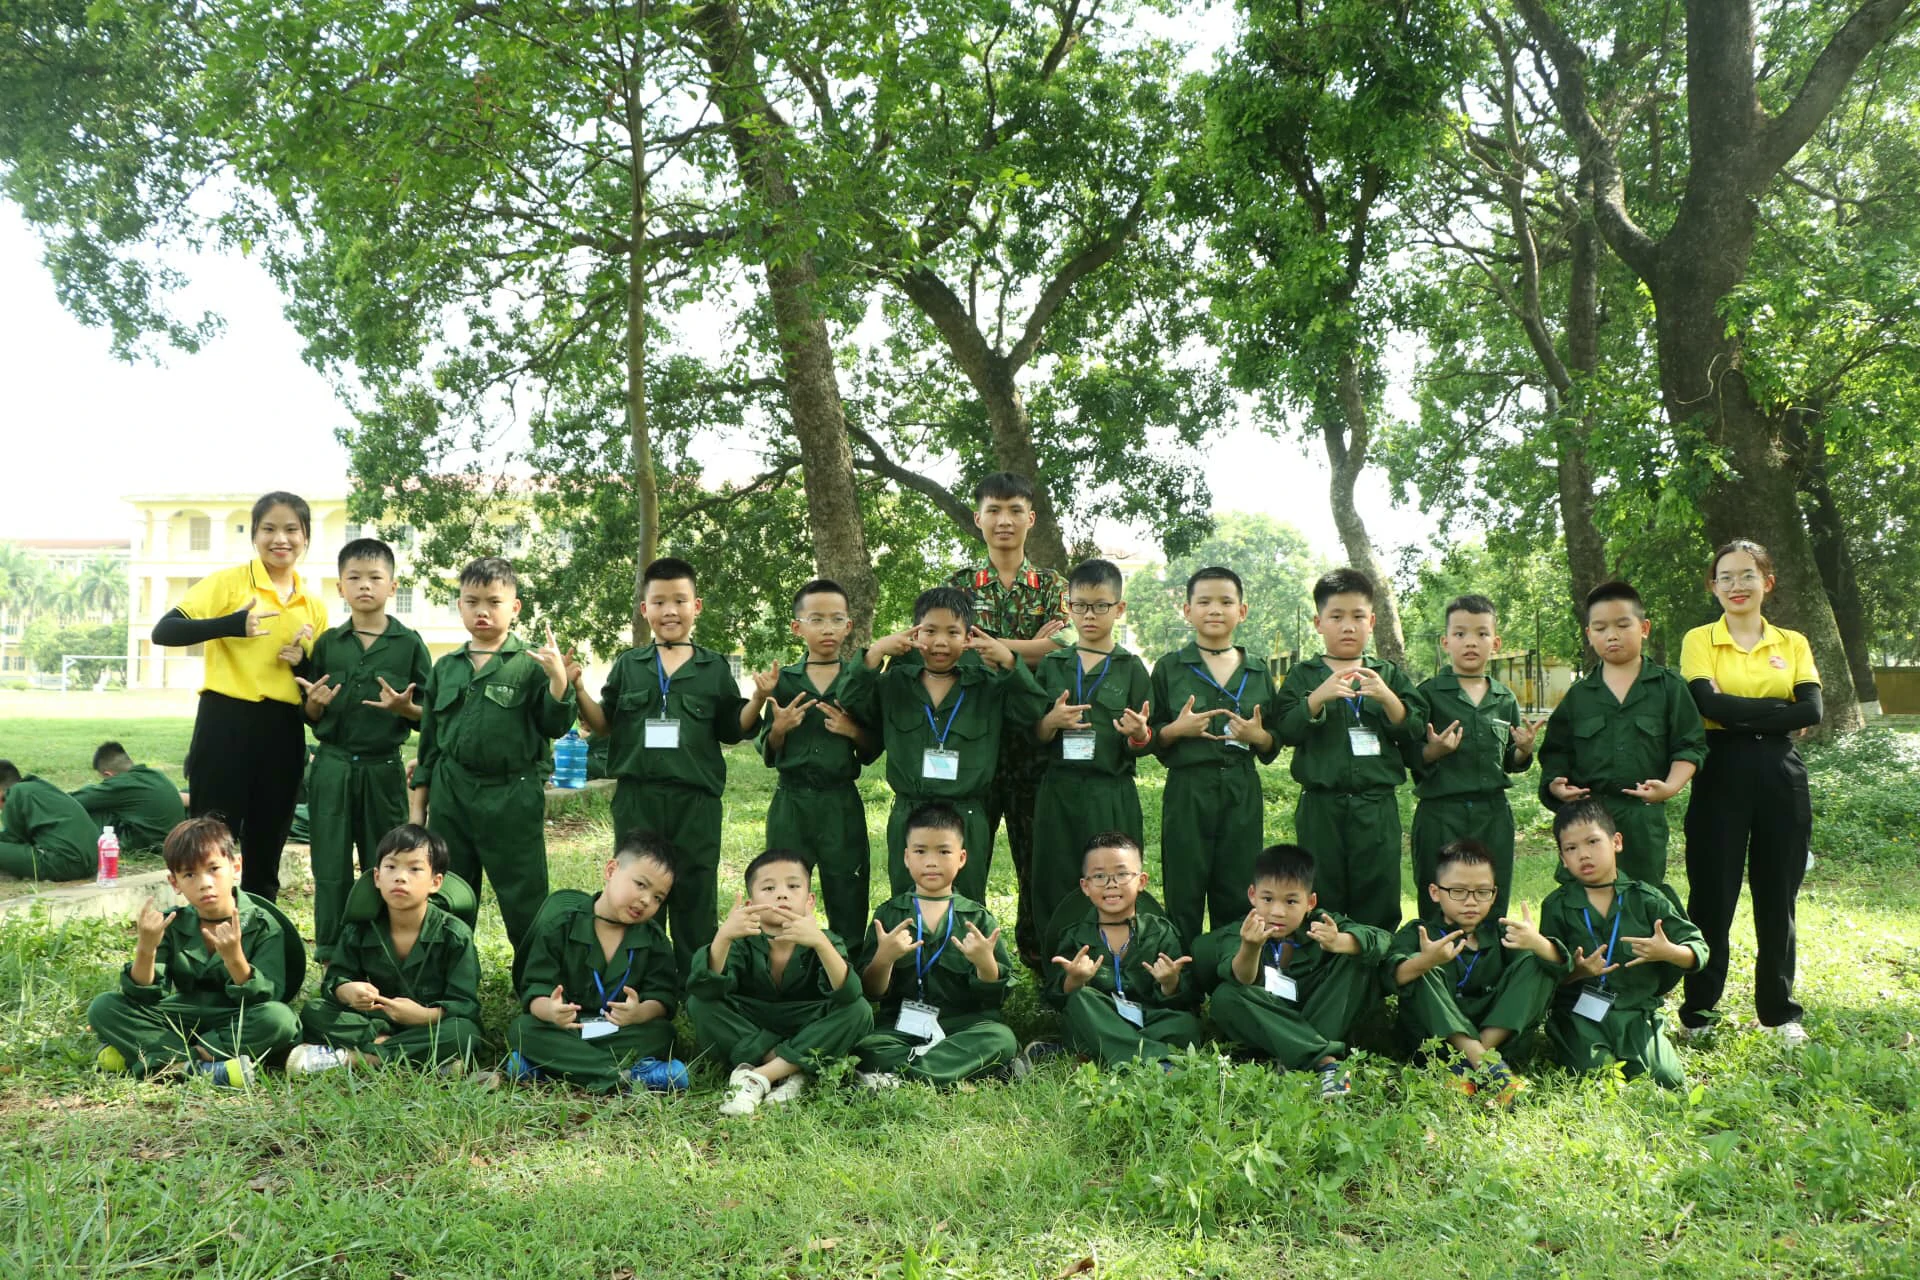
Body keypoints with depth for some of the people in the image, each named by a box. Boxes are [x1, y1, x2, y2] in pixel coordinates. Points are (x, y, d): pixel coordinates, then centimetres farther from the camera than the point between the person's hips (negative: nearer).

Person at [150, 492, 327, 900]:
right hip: (226, 724, -5)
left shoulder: (314, 605, 11)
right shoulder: (229, 582, -3)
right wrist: (232, 625, -24)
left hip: (283, 733, 5)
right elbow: (163, 631, -12)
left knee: (266, 847, 12)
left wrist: (305, 660, -3)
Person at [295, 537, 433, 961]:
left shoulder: (409, 644, -1)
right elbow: (310, 717, 9)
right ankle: (330, 951, 17)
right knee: (330, 864, 6)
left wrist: (403, 707, -19)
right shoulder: (328, 643, 5)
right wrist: (316, 702, -12)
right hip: (332, 765, 2)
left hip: (383, 768, -1)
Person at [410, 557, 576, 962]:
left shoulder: (531, 664, -3)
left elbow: (555, 726, -5)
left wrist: (559, 681, -21)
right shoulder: (446, 668, 11)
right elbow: (429, 740, 16)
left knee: (524, 899, 0)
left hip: (513, 796, -4)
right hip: (451, 794, 5)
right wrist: (418, 804, 16)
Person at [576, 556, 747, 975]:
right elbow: (603, 724, 8)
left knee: (695, 893, 7)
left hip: (695, 800, -1)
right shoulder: (628, 666, 7)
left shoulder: (714, 669, 4)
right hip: (636, 798, 1)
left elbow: (731, 732, 6)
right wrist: (577, 688, -5)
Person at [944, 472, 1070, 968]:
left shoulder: (1052, 585, 8)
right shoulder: (960, 583, 8)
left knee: (1039, 851, 7)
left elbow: (1062, 650, -8)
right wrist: (1029, 647, -14)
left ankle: (1039, 955, 20)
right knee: (965, 852, 1)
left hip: (1035, 737, 0)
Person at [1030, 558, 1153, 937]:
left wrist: (1139, 735, -18)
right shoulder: (1052, 665, 9)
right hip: (1059, 792, 2)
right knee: (1054, 893, 1)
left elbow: (1144, 746, 4)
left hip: (1113, 796, -2)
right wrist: (1051, 722, -11)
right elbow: (1033, 737, 9)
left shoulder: (1132, 668, 4)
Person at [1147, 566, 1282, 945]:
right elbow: (1146, 736, 4)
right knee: (1184, 899, 1)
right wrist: (1177, 729, -14)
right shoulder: (1170, 668, 4)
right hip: (1187, 791, -2)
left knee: (1237, 899, 6)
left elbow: (1274, 744, 14)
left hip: (1242, 793, 2)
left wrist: (1258, 736, -7)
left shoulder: (1258, 673, 11)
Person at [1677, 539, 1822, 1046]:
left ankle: (1781, 1011, 22)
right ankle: (1699, 1011, 12)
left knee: (1778, 898, 9)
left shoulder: (1792, 644, 8)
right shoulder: (1699, 641, 1)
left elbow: (1812, 710, -7)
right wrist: (1780, 710, -12)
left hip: (1781, 777, 2)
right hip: (1722, 776, -2)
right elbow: (1708, 703, -16)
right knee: (1712, 896, 1)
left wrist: (1740, 713, -13)